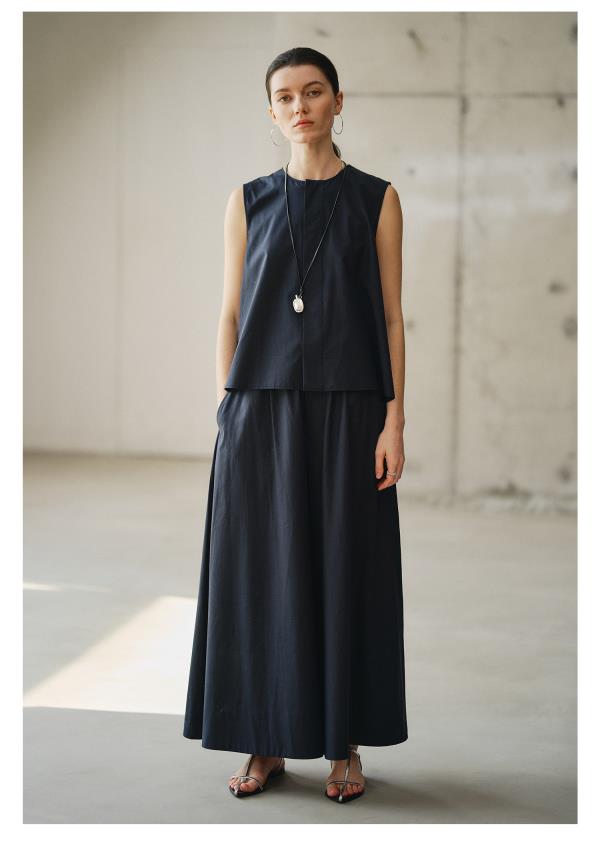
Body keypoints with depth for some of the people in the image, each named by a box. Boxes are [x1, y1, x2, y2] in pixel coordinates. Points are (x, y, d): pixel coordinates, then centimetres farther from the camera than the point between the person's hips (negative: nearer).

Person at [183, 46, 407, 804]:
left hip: (347, 410, -1)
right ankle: (268, 742, 15)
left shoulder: (377, 200, 4)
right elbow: (230, 315, 7)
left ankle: (344, 744, 14)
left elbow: (391, 317, 1)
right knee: (261, 572, 3)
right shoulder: (249, 202, 8)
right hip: (263, 411, 2)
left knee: (347, 571, 2)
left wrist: (394, 419, -7)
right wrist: (227, 419, 0)